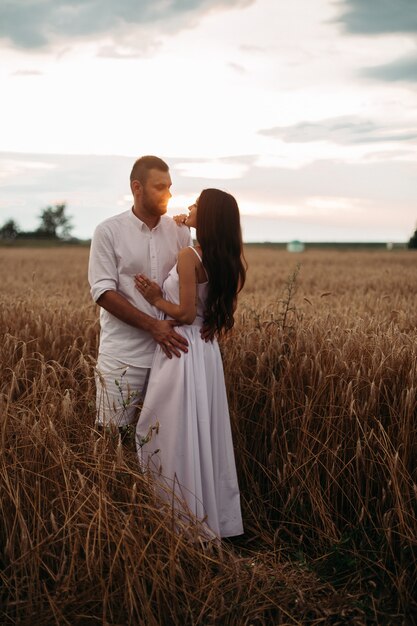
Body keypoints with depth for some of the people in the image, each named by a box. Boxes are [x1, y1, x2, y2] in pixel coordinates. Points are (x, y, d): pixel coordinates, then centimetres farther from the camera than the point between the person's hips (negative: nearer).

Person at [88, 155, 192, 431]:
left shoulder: (180, 231, 5)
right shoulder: (109, 231, -4)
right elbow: (103, 292, -9)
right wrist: (152, 325, -18)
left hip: (170, 348, 3)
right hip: (123, 354, -3)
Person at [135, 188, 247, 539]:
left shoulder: (189, 257, -17)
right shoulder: (231, 262, 7)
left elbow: (185, 313, -18)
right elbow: (225, 312, 10)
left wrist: (156, 300, -3)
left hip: (182, 352, -8)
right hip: (208, 351, 8)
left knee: (179, 437, 3)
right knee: (204, 433, 16)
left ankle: (183, 521, 13)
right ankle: (215, 518, 26)